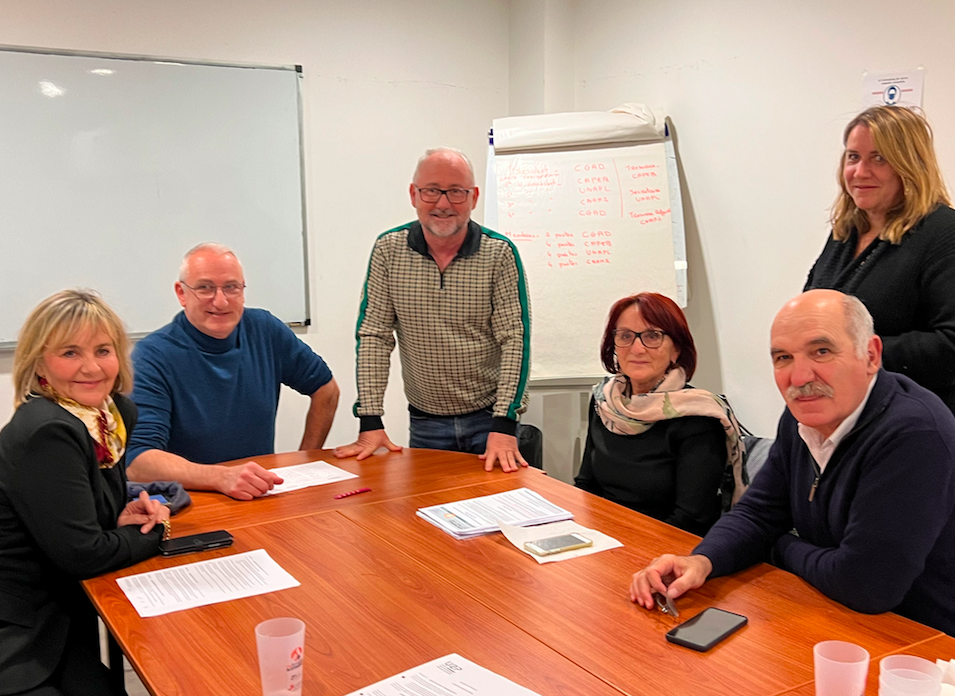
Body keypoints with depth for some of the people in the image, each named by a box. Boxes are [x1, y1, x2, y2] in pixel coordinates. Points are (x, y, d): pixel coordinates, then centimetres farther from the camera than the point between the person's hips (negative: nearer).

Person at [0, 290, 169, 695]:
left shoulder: (116, 413, 2)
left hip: (61, 618, 8)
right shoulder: (46, 434, -24)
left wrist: (128, 518, -2)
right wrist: (156, 531, -8)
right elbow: (82, 553, -25)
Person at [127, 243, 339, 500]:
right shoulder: (152, 356, -12)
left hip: (261, 496, 5)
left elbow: (325, 388, 16)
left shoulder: (264, 330, 2)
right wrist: (220, 477, -38)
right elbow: (137, 461, -23)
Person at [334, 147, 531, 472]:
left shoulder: (500, 253, -9)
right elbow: (374, 335, -5)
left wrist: (504, 425, -21)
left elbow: (515, 340, -12)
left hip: (489, 417, -1)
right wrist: (370, 421, -11)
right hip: (425, 421, 2)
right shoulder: (388, 249, -5)